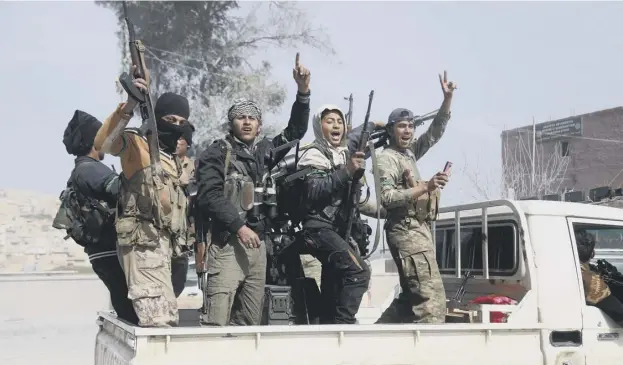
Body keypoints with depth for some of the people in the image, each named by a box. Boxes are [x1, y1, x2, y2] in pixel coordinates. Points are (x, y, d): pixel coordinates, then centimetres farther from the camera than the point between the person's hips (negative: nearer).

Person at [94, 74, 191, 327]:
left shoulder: (174, 158, 25)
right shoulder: (137, 143, -2)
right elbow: (103, 142, -23)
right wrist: (129, 106, -33)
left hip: (164, 243, 9)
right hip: (143, 241, -9)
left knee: (167, 316, 14)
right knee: (160, 319, -18)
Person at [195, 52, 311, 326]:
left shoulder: (264, 151, 17)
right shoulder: (216, 154, 0)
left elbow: (295, 131, 17)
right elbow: (208, 197, -10)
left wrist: (303, 91, 6)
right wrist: (239, 226, -17)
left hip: (258, 243, 6)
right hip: (227, 243, -6)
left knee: (250, 320, 8)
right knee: (217, 320, -13)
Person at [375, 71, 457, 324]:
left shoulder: (410, 152, 17)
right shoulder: (387, 159, -8)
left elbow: (436, 131, 19)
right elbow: (387, 198, -20)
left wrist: (448, 98, 8)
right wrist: (426, 187, -24)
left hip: (418, 231, 10)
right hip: (407, 232, -10)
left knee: (413, 296, 14)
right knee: (432, 296, -15)